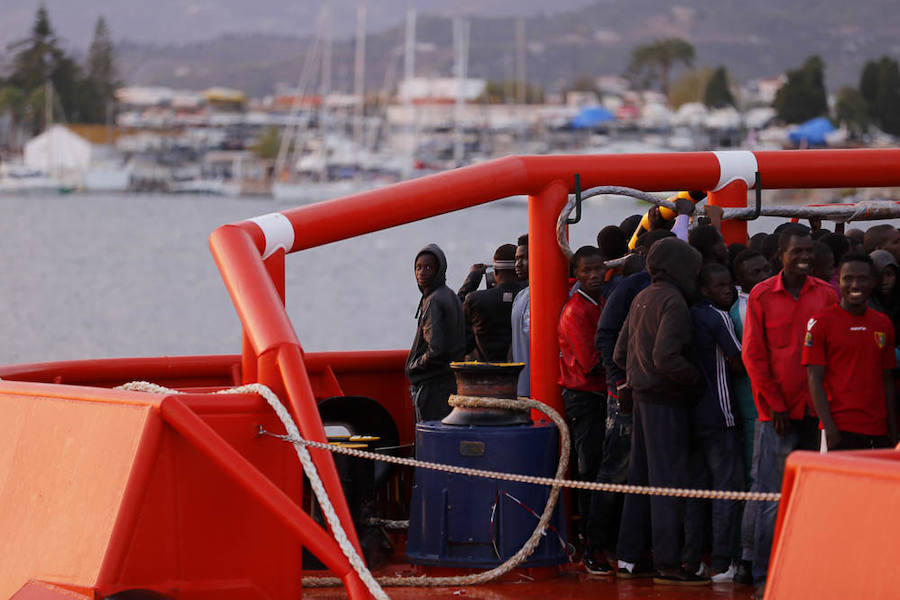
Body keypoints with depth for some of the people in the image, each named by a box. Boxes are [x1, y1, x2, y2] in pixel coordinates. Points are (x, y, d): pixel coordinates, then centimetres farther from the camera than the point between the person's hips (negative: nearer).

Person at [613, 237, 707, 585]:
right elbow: (665, 357, -24)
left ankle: (628, 555, 20)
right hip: (666, 400, -9)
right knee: (669, 481, -6)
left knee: (640, 477, 15)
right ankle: (667, 564, -6)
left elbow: (620, 354, 15)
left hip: (642, 397, 9)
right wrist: (697, 378, -12)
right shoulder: (673, 301, -15)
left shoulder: (642, 299, 12)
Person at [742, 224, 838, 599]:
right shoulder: (762, 296, 0)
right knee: (773, 497, -4)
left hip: (813, 410, 3)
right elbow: (753, 355, 0)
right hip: (777, 411, -3)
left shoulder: (825, 295, 7)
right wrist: (775, 405, -5)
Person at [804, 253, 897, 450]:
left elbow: (887, 379, 17)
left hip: (878, 431, 5)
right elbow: (815, 379, -5)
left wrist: (893, 431, 12)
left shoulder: (883, 324, 14)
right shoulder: (821, 322, -2)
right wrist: (830, 429, -13)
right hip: (840, 430, -5)